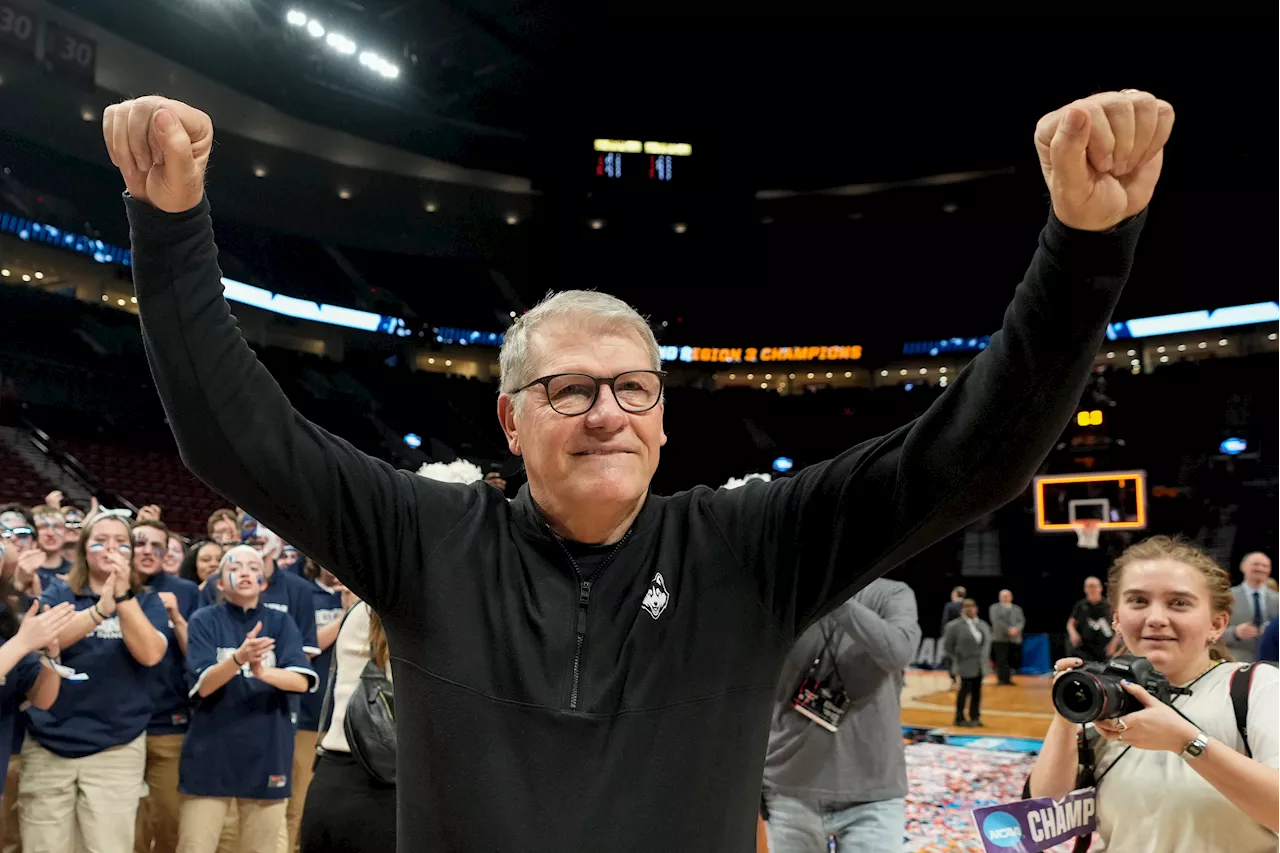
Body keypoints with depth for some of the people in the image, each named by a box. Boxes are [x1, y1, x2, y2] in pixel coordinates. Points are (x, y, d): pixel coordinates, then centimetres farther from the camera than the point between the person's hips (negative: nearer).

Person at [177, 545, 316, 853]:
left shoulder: (281, 623, 3)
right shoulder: (205, 620, 0)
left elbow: (301, 681, -9)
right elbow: (203, 685, -11)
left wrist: (264, 672, -30)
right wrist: (239, 658, -31)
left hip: (266, 754, 1)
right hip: (211, 754, -1)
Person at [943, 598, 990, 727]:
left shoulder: (983, 625, 8)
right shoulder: (955, 625, -9)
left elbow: (987, 642, 18)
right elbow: (947, 645, -5)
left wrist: (984, 658, 9)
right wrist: (957, 659, -3)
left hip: (980, 666, 5)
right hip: (965, 665, -5)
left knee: (977, 691, 8)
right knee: (965, 690, -2)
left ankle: (975, 717, 18)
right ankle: (960, 718, 8)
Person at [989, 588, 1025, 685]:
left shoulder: (1017, 609, 20)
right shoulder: (994, 608, 9)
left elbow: (1021, 621, 9)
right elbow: (996, 621, -5)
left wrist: (1016, 629, -11)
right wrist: (1008, 630, -13)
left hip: (1014, 638, 3)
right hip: (1000, 638, -3)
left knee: (1012, 660, -3)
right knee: (1001, 659, -9)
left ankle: (1008, 678, 6)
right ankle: (1001, 679, -6)